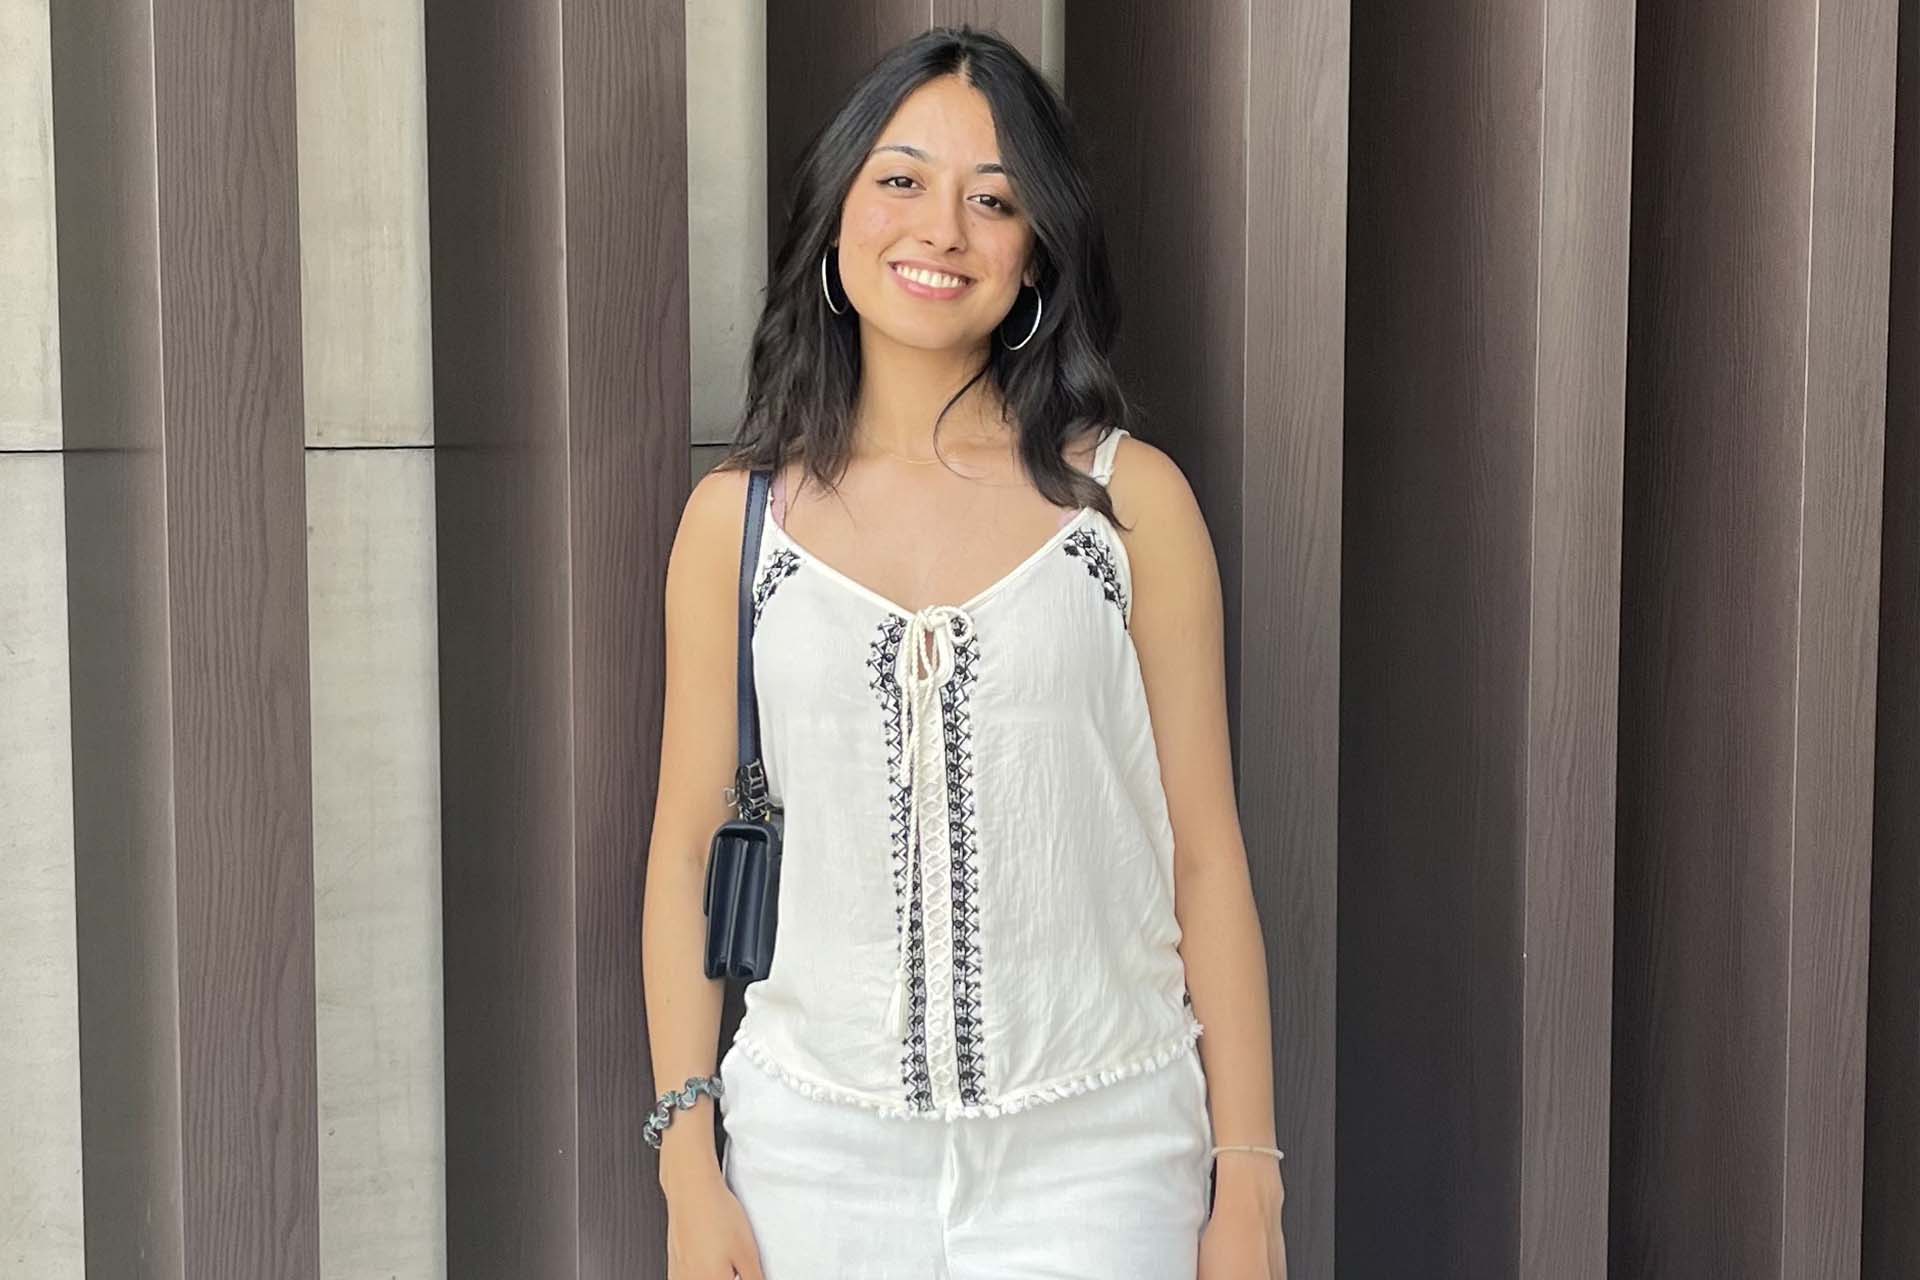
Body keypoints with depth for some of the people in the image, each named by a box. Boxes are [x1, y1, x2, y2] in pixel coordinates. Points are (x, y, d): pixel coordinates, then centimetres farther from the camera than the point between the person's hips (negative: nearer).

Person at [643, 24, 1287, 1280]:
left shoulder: (1133, 499, -2)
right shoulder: (736, 515, 1)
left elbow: (1206, 856, -1)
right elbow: (687, 852, 4)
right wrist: (689, 1171, 1)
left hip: (1094, 1149, -1)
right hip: (818, 1151, 1)